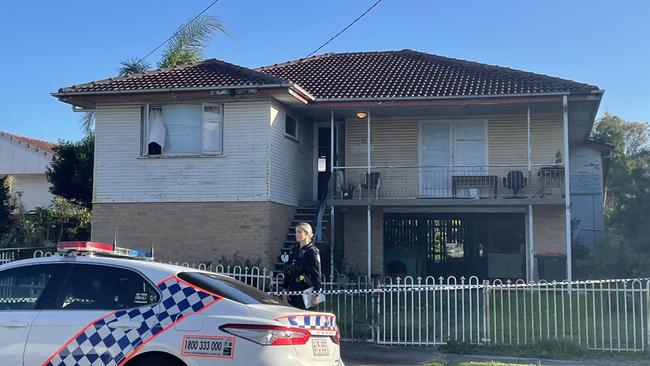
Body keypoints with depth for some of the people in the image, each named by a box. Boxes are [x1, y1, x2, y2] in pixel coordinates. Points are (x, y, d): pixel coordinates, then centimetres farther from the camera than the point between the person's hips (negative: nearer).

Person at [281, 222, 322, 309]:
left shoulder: (312, 251, -7)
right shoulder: (294, 250, 13)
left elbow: (316, 274, -10)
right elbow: (287, 271, 16)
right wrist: (284, 289, 9)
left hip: (305, 291, -6)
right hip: (292, 291, 7)